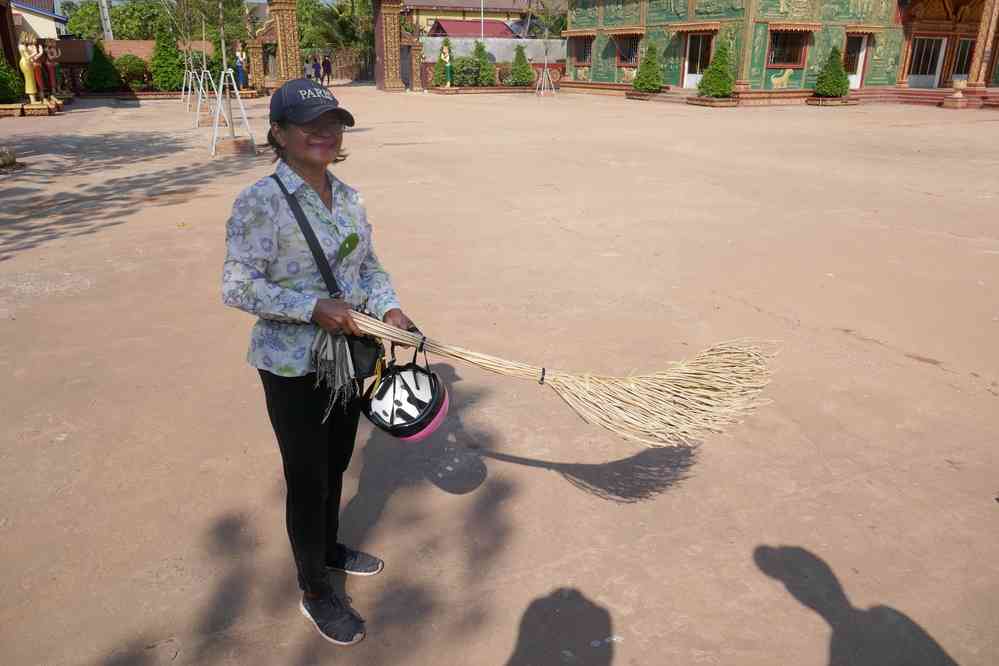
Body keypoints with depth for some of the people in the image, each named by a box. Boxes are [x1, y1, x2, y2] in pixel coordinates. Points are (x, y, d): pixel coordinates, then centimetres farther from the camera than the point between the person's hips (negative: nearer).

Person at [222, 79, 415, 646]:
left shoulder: (348, 197, 3)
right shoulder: (260, 203, -18)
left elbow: (369, 265, 10)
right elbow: (238, 287, -19)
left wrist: (389, 307, -8)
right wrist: (314, 307, -27)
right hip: (293, 368, -6)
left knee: (336, 466, 24)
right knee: (309, 480, 9)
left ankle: (330, 547, 51)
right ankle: (315, 592, 32)